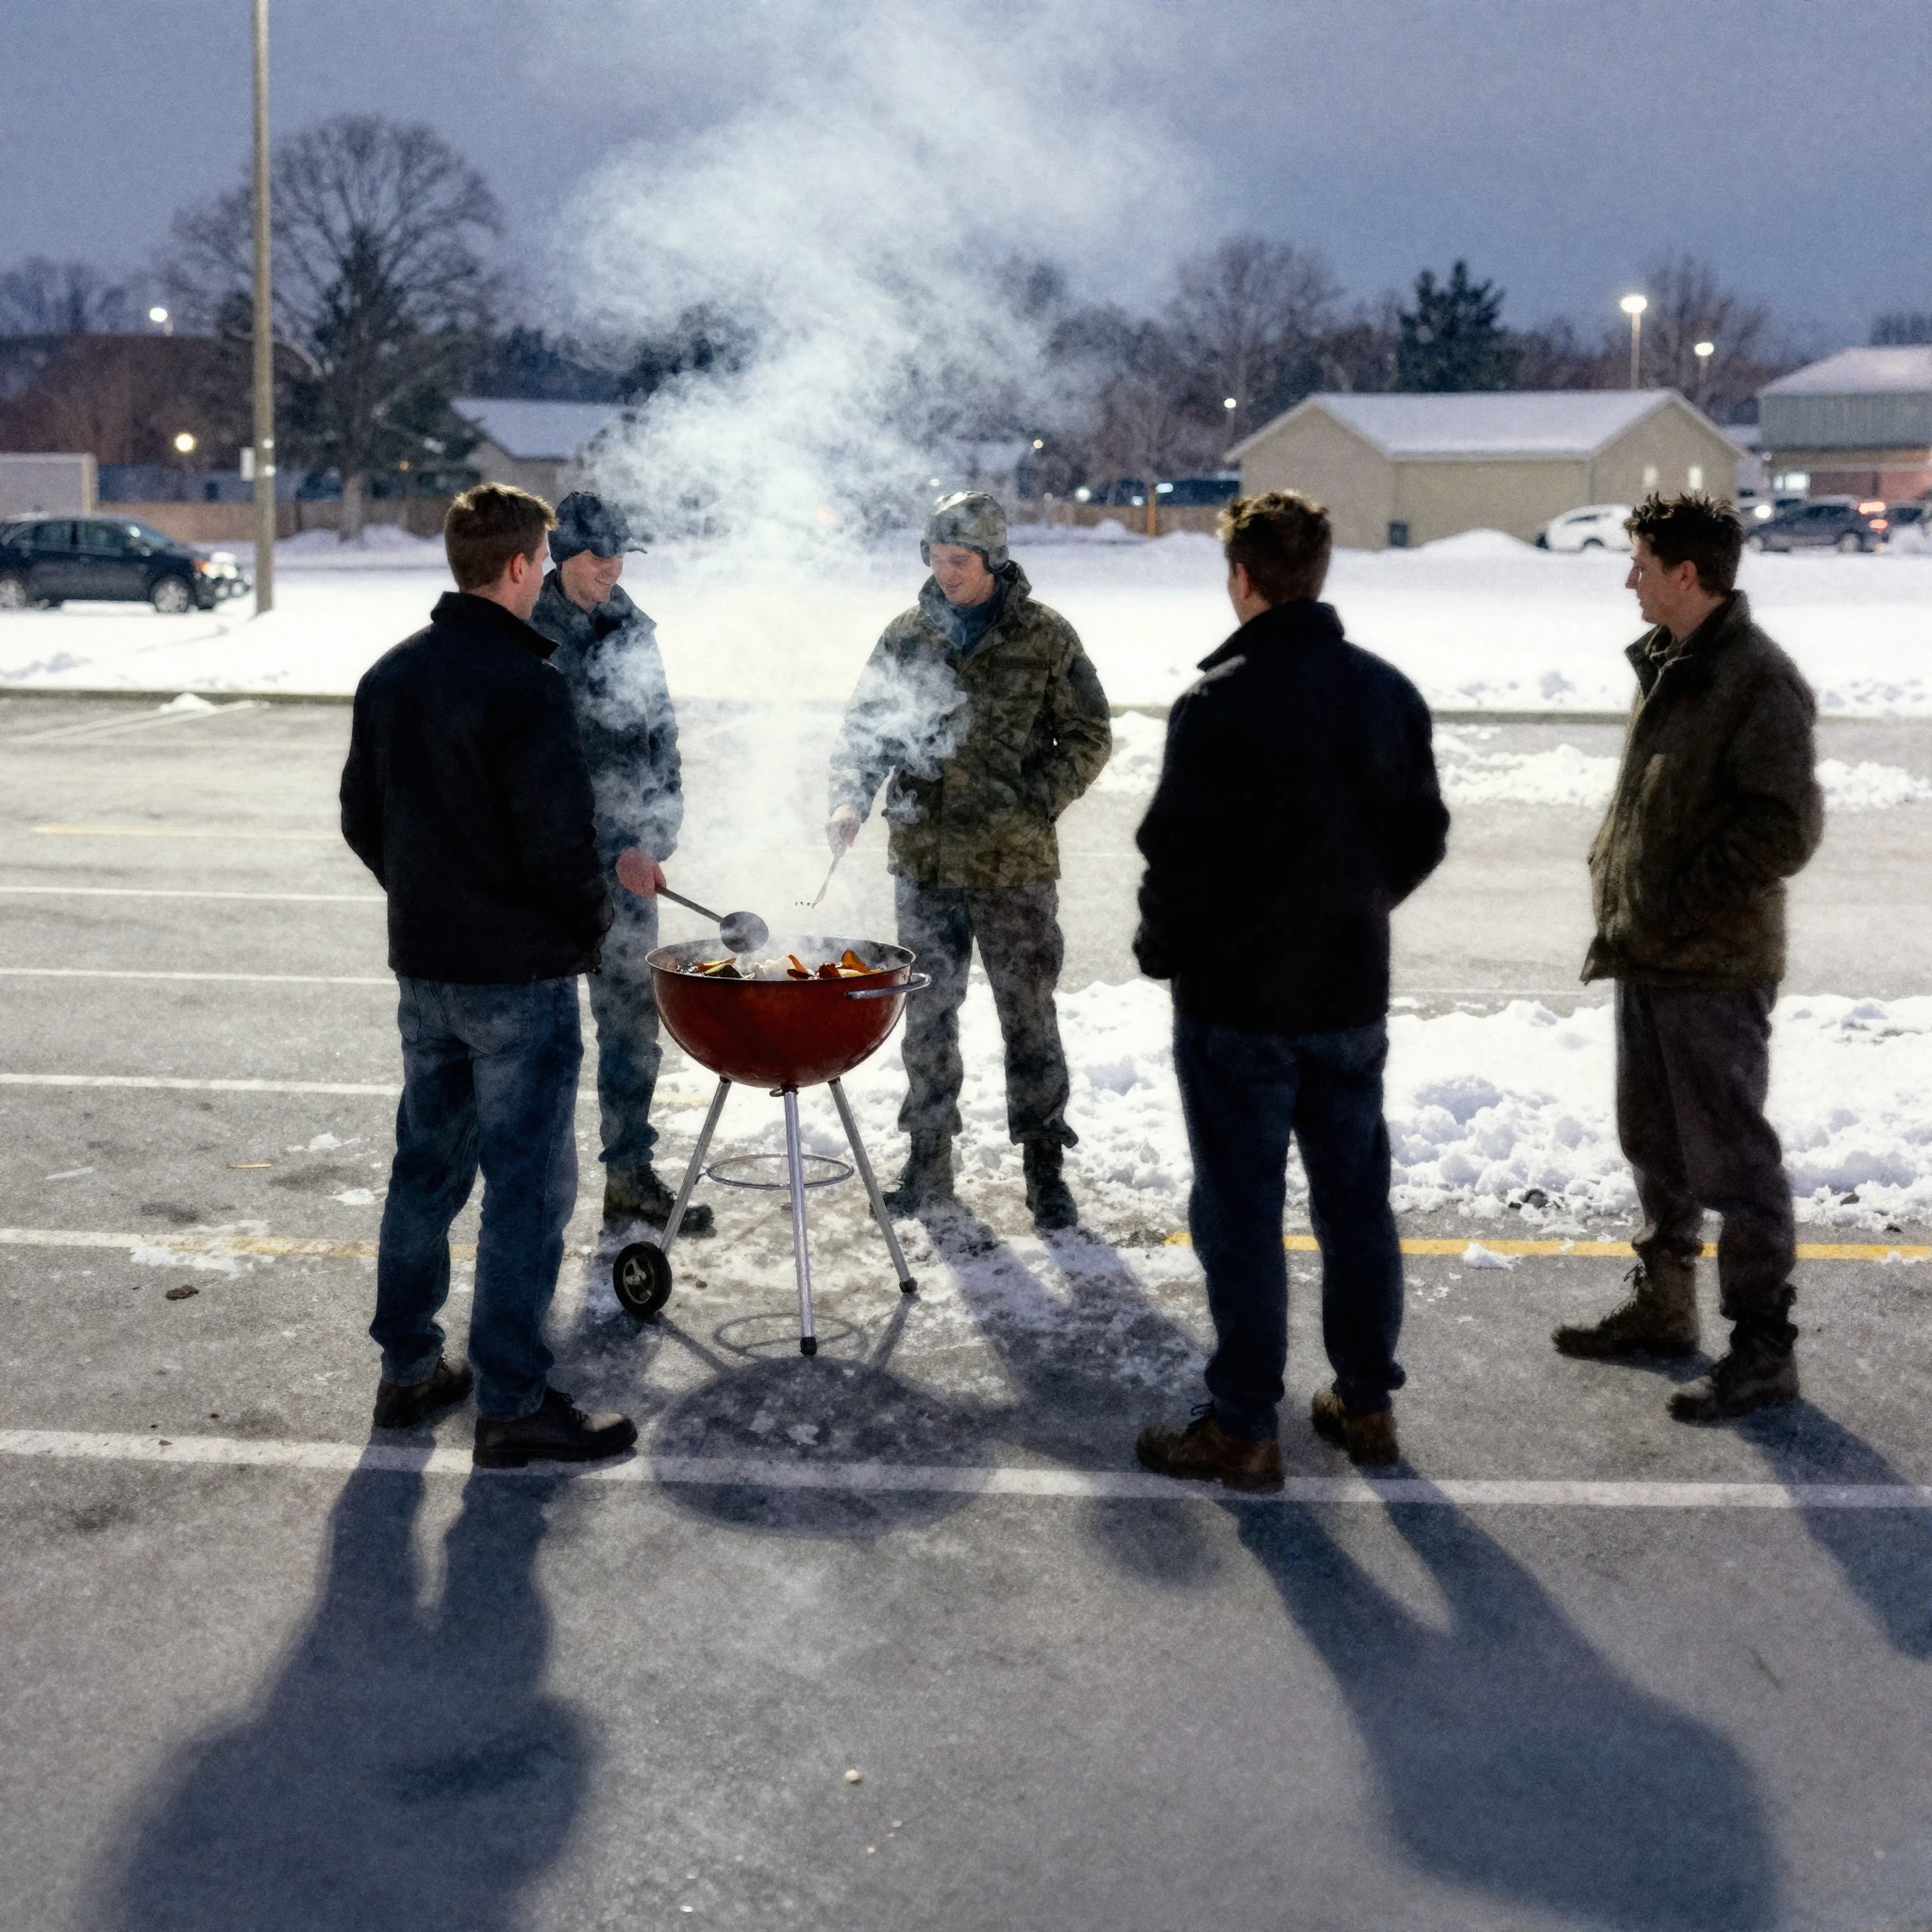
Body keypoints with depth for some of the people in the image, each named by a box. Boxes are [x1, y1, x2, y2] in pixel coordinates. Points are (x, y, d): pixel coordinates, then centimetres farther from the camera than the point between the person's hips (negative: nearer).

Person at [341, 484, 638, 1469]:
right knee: (528, 1183, 0)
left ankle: (409, 1368, 27)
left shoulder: (391, 674, 7)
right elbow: (559, 837, -21)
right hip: (519, 973, -8)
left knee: (426, 1165, 17)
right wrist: (588, 924, -4)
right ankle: (512, 1404, 5)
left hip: (423, 963, 8)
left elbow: (361, 815, 14)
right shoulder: (524, 684, -18)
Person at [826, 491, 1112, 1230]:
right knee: (927, 1016, 11)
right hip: (924, 863, 3)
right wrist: (851, 799, -9)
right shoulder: (906, 636, 6)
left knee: (1029, 1017, 4)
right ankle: (928, 1162, 24)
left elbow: (1089, 736, 2)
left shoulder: (1046, 638, -2)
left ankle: (1045, 1168, 16)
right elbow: (863, 725, 9)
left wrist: (1037, 802, -11)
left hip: (1014, 866, -3)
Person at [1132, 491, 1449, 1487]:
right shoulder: (1389, 693, 2)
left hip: (1236, 1002, -6)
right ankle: (1366, 1402, 26)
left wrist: (1159, 950, 0)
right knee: (1356, 1202, 15)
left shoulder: (1217, 704, -18)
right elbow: (1423, 837, 9)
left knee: (1241, 1216, 3)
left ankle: (1242, 1430, 11)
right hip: (1352, 994, 6)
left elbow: (1178, 856, -18)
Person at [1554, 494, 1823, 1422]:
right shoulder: (1664, 665, 11)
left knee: (1730, 1157, -1)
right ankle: (1662, 1306, 34)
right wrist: (1615, 888, 11)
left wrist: (1677, 908, -19)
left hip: (1713, 967, -9)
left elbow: (1785, 828, -22)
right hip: (1646, 955, 9)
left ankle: (1763, 1349, 10)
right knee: (1653, 1143, 19)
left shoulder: (1758, 681, -17)